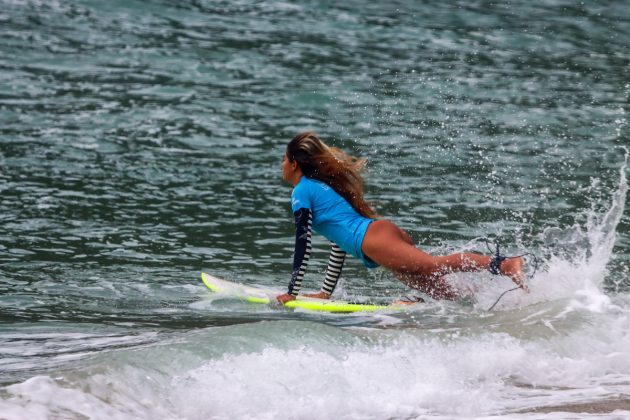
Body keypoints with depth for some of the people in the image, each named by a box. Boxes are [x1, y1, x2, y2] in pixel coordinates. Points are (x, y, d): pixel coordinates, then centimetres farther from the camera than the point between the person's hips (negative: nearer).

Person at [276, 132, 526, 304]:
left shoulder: (301, 193, 6)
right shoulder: (322, 185, 33)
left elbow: (303, 245, -1)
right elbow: (339, 240, 36)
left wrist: (292, 293, 5)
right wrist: (326, 292, 36)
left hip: (372, 239, -9)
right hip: (387, 229, 9)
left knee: (433, 266, -26)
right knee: (445, 293, 1)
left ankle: (504, 265, -42)